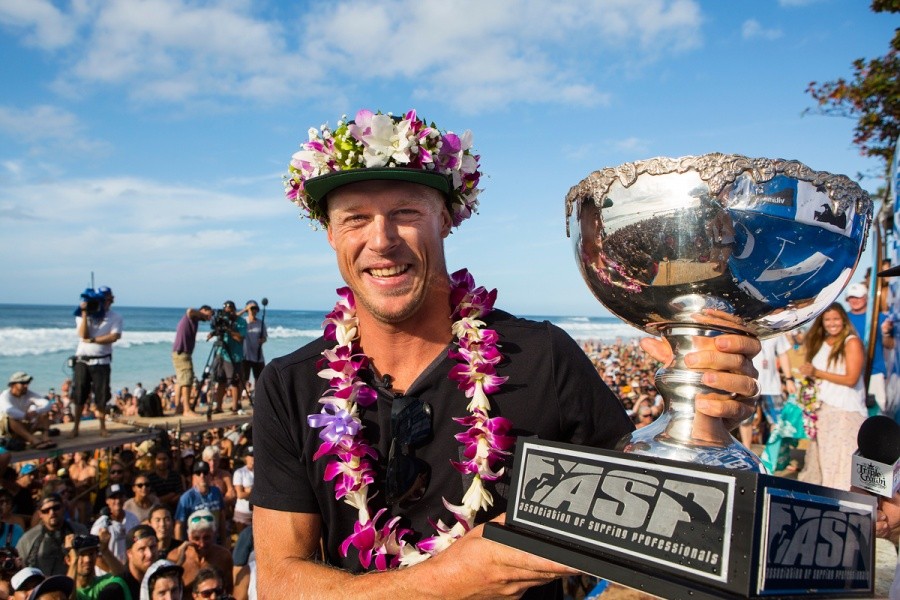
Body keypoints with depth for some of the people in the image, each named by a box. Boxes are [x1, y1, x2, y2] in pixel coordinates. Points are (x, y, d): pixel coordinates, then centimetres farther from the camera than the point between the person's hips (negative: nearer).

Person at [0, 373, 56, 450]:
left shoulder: (29, 394, -5)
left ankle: (46, 437, -39)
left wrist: (36, 412, -38)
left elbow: (49, 404, -20)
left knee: (44, 413, -13)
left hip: (24, 426, 5)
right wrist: (24, 416, -35)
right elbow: (8, 410, -42)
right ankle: (34, 440, -56)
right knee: (11, 418, -36)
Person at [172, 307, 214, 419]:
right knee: (187, 379, -12)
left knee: (180, 379, 15)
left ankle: (178, 406, 22)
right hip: (182, 352, -10)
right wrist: (204, 316, -18)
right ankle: (187, 410, -15)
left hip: (179, 352, 10)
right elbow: (190, 311, -31)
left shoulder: (192, 319, 19)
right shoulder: (193, 316, -8)